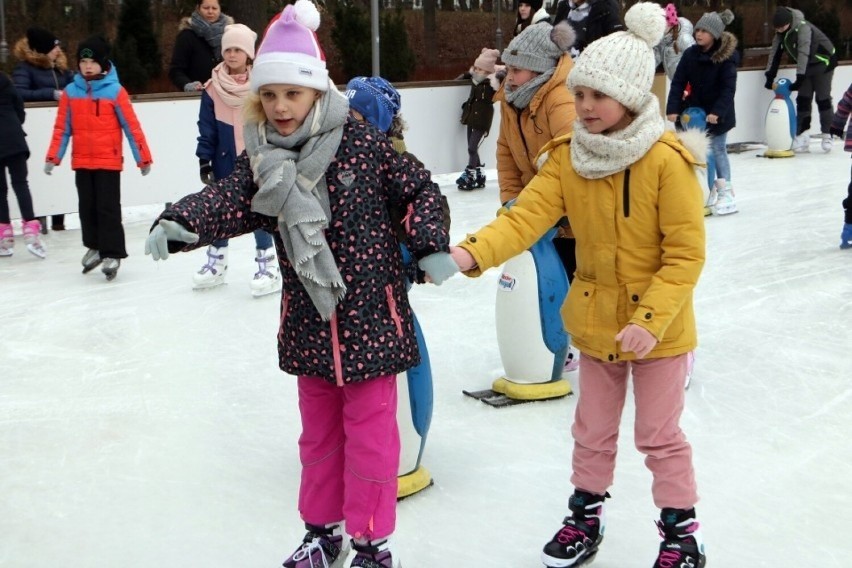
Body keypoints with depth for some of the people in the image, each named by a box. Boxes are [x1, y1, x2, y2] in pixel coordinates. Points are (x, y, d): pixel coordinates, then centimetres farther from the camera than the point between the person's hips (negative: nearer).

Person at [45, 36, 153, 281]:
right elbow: (62, 128, 7)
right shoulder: (70, 92, 3)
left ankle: (112, 254, 4)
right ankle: (94, 247, 29)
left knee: (108, 208, -3)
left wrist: (143, 158, -5)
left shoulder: (115, 91, -7)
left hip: (109, 161, -4)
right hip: (81, 162, 4)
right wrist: (53, 157, 1)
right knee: (87, 207, 13)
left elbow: (131, 127, -5)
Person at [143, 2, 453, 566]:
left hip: (369, 312, -4)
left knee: (369, 426, 5)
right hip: (308, 316, 5)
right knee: (317, 425, 18)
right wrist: (179, 223, -32)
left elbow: (420, 188, -4)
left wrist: (431, 246, -15)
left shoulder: (360, 142, -11)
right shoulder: (262, 160, 0)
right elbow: (227, 201, -14)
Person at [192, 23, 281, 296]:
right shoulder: (213, 89, -1)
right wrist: (204, 160, -1)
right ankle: (216, 263, 28)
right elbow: (206, 130, 3)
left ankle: (268, 266, 11)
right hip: (224, 163, 3)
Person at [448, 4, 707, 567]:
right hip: (594, 319, 5)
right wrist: (470, 253, -32)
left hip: (658, 327, -4)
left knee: (659, 434, 9)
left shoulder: (667, 161, -21)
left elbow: (686, 254, -19)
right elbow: (525, 216, -16)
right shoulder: (568, 157, -6)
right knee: (592, 430, 19)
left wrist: (649, 319, -26)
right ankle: (586, 515, 40)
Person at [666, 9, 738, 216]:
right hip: (695, 109, 5)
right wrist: (673, 109, -18)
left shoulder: (727, 57, -17)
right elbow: (678, 82, -8)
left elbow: (729, 88, -21)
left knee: (718, 150, -1)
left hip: (718, 113, -5)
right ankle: (709, 190, 20)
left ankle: (725, 193, 8)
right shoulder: (690, 54, -6)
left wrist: (717, 112, -31)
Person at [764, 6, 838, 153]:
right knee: (802, 99, -2)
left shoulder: (802, 27, -32)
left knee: (823, 99, -5)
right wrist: (770, 75, -9)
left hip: (824, 61, -7)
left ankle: (826, 135, 6)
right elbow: (775, 52, -4)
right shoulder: (781, 32, -8)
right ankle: (802, 136, -2)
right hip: (807, 65, 7)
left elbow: (803, 53, -37)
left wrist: (800, 78, -40)